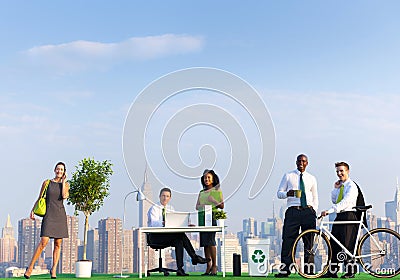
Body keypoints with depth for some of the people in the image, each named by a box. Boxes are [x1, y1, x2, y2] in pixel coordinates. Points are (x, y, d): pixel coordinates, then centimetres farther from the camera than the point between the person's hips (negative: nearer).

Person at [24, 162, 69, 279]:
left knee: (57, 244, 3)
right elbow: (40, 198, 12)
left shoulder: (66, 184, 9)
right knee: (43, 242, -13)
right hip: (49, 215, -2)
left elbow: (64, 196, -11)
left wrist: (63, 181, -2)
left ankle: (54, 269, 12)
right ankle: (30, 267, -2)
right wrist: (33, 210, 1)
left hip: (61, 216, 2)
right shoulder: (47, 183, 6)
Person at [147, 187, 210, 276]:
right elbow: (153, 223, -22)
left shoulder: (170, 208, 16)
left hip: (167, 236, 6)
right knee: (181, 234, -27)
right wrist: (163, 223, -42)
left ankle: (180, 269, -28)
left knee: (179, 241, -27)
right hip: (155, 236, -6)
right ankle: (194, 257, -22)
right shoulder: (154, 208, -4)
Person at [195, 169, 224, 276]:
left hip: (212, 217, -5)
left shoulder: (217, 191, 5)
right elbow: (197, 206, 14)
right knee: (204, 243, 3)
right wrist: (203, 206, -7)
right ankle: (208, 267, 6)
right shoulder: (201, 192, 19)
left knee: (210, 241, -13)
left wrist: (213, 201, -15)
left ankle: (214, 266, -6)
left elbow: (222, 206, 0)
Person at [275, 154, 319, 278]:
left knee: (309, 241, 2)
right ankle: (285, 269, -9)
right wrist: (287, 194, -14)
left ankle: (309, 270, 7)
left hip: (308, 211, 2)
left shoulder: (312, 178, 16)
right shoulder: (288, 176, 10)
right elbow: (279, 193, 8)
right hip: (293, 211, -2)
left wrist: (314, 212, 7)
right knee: (288, 239, -9)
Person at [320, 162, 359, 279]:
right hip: (339, 216, 8)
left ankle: (350, 272, 1)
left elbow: (345, 202, -22)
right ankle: (332, 271, 8)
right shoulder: (340, 185, 17)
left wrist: (329, 211, -30)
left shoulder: (351, 186, -10)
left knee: (347, 245, -7)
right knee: (334, 244, 5)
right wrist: (335, 189, 4)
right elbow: (334, 200, 19)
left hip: (349, 216, -8)